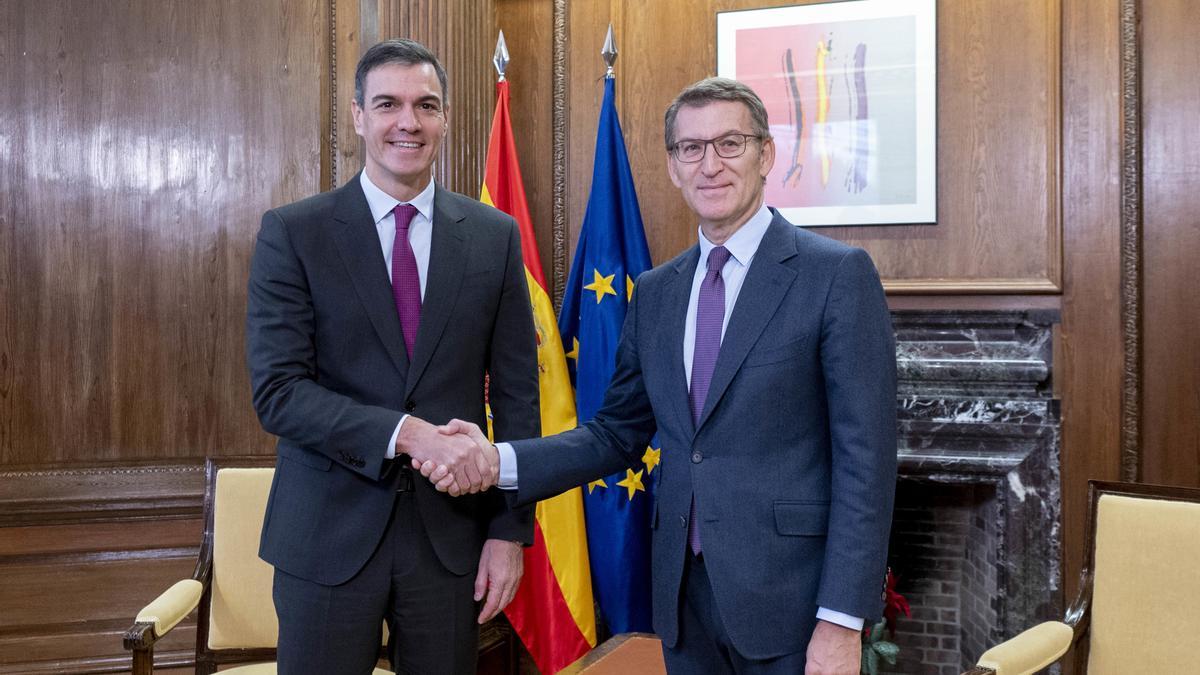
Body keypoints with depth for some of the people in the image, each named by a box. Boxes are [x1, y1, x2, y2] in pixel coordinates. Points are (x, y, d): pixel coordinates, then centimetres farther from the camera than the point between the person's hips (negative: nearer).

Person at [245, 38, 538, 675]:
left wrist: (510, 529, 0)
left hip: (450, 531, 2)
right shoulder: (292, 233, -4)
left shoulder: (495, 236, 3)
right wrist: (405, 433, -23)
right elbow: (277, 390, -11)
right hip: (329, 533, -1)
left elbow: (515, 394, 4)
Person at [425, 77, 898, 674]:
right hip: (683, 594, 5)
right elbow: (619, 435, 10)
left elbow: (865, 456, -11)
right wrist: (500, 461, -5)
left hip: (791, 599, -5)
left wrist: (842, 622, -15)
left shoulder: (837, 273, -8)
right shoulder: (655, 292, 9)